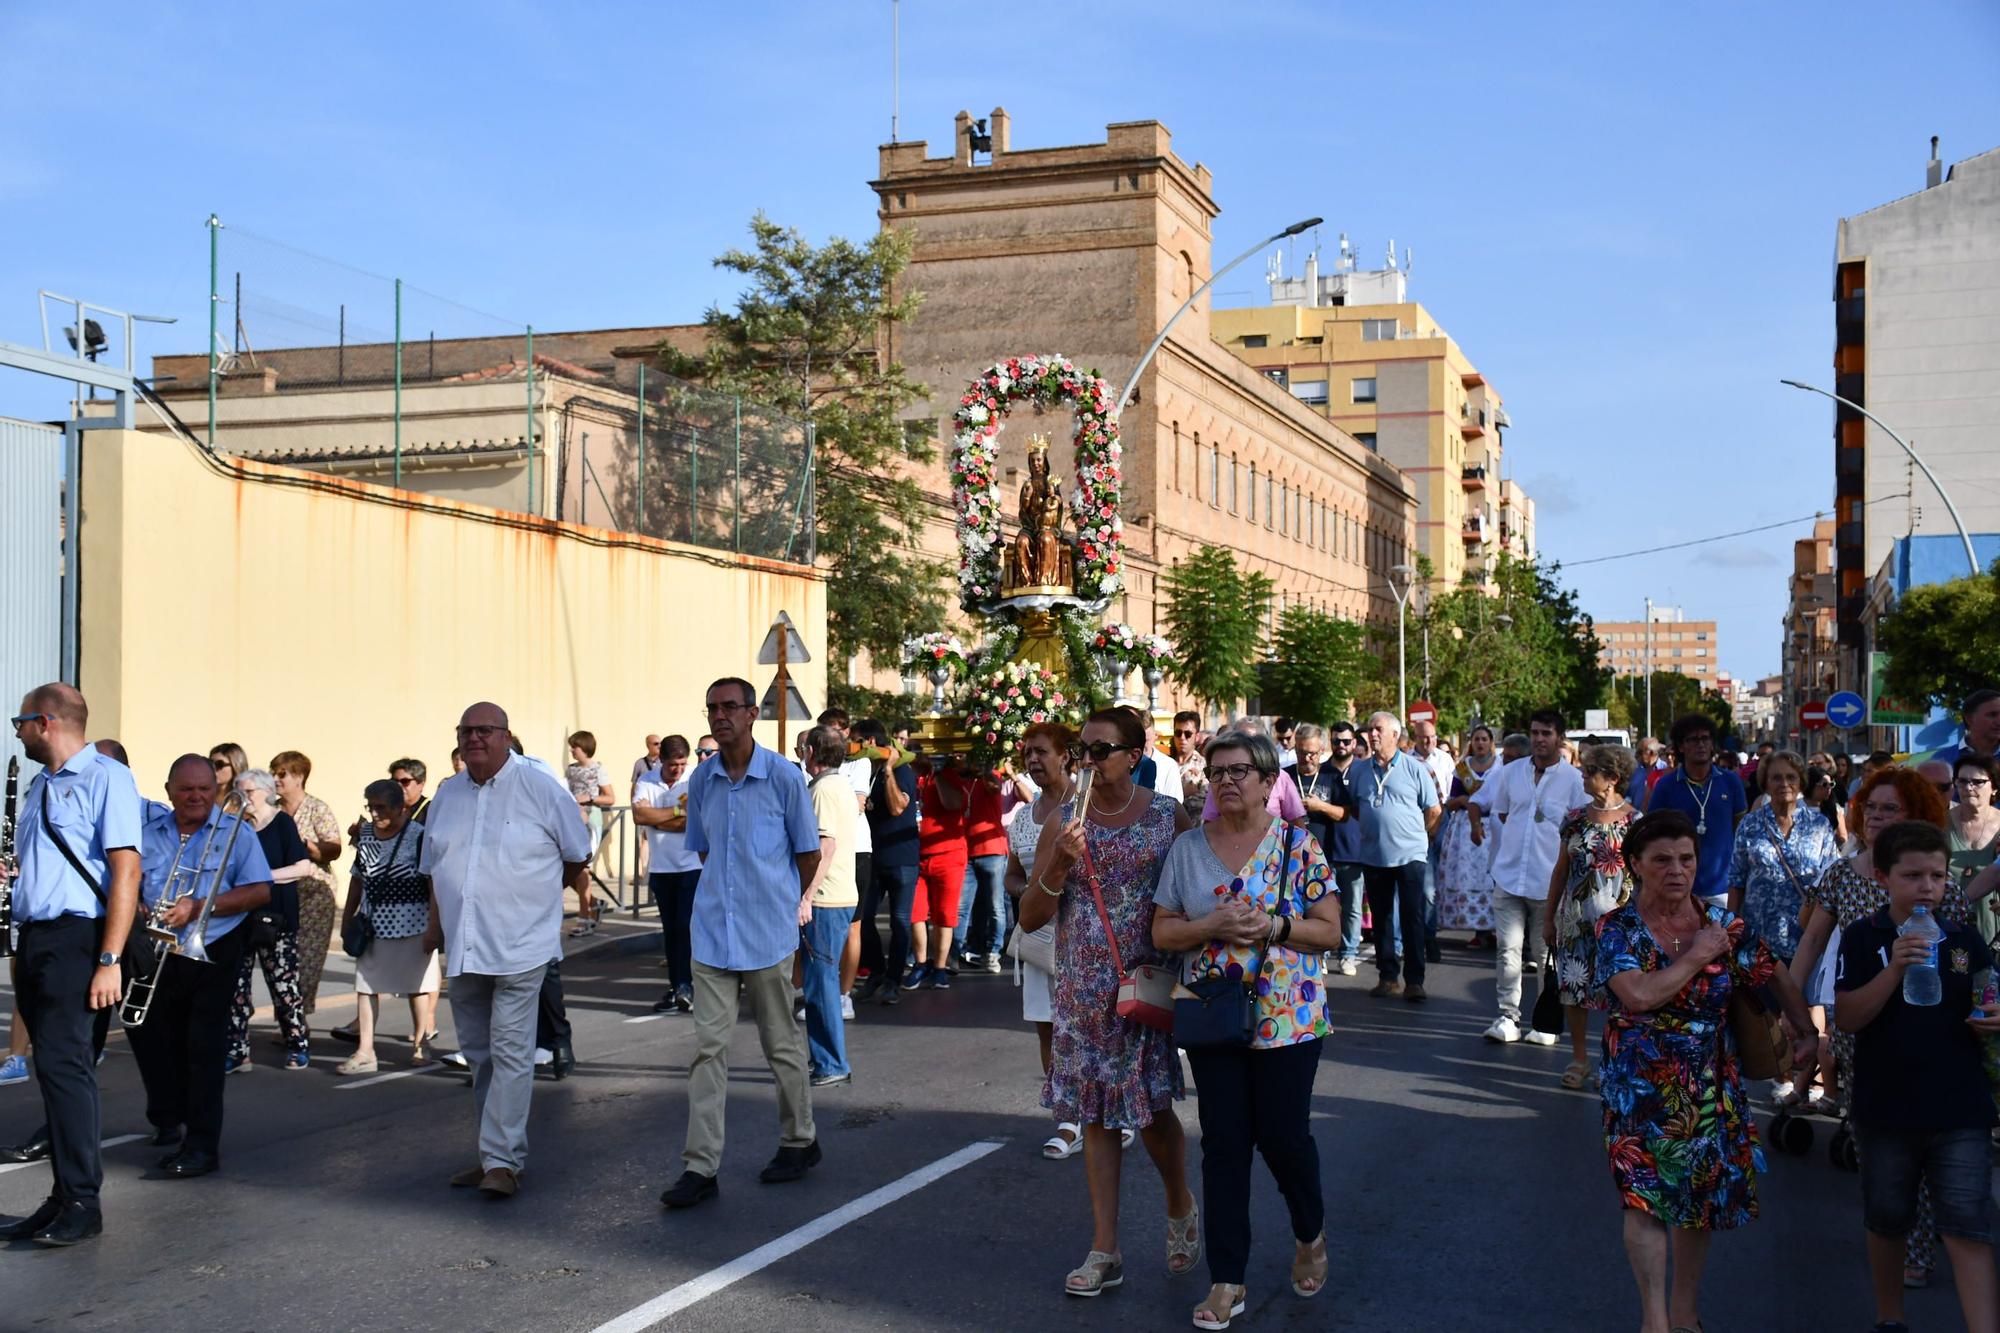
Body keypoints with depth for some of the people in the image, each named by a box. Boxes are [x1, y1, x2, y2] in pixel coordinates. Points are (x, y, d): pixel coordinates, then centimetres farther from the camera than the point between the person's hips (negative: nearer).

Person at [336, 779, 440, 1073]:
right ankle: (365, 1052, 6)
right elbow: (358, 879, 16)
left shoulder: (419, 836, -11)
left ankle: (420, 1044, 22)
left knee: (417, 986, 8)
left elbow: (434, 884, -11)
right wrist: (347, 918, 16)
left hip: (411, 925, -5)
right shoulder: (366, 834, 7)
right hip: (372, 926, 5)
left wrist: (434, 927, -13)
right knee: (365, 986, 3)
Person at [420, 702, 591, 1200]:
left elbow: (577, 859, 4)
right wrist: (436, 923, 16)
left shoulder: (540, 790, -5)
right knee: (479, 1055, 13)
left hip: (519, 946, -6)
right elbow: (434, 866, 22)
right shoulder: (447, 794, 11)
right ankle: (496, 1153, 23)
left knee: (510, 1053, -9)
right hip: (462, 948, 6)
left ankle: (502, 1160, -5)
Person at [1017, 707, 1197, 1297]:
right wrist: (1060, 864, -18)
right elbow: (1031, 918, -2)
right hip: (1082, 993, 2)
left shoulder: (1169, 817, -4)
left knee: (1152, 1109, 0)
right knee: (1097, 1116, 7)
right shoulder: (1064, 821, 0)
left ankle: (1180, 1208, 30)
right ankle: (1105, 1250, 14)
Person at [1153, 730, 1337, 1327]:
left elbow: (1329, 931, -4)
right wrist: (1212, 926, -15)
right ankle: (1226, 1280, 13)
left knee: (1282, 1135, 3)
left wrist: (1274, 927, -21)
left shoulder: (1298, 845, -4)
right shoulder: (1187, 848, 3)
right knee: (1223, 1143, 4)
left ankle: (1310, 1233, 34)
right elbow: (1162, 931, 4)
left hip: (1287, 1018, -2)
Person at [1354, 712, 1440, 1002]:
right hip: (1373, 856, 3)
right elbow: (1353, 808, 18)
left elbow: (1434, 810, 4)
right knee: (1381, 918, 8)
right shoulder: (1358, 771, 7)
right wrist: (1375, 828, 9)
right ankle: (1388, 976, 16)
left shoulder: (1414, 769, -1)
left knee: (1412, 918, -3)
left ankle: (1414, 980, 0)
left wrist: (1413, 834, 6)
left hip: (1409, 854, -3)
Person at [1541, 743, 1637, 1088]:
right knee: (1573, 988, 6)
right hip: (1575, 918, 4)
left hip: (1617, 918, -4)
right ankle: (1579, 1059, 20)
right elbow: (1561, 870, 12)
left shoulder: (1635, 821, -5)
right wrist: (1549, 916, 12)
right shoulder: (1575, 819, 7)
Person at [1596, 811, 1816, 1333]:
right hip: (1641, 1087, -4)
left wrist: (1807, 1033, 6)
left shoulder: (1722, 924, 0)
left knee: (1701, 1197, 12)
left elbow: (1776, 975, 13)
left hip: (1709, 1087, 4)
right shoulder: (1616, 929, -10)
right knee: (1646, 1197, -12)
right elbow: (1638, 995, -26)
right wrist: (1696, 958, -17)